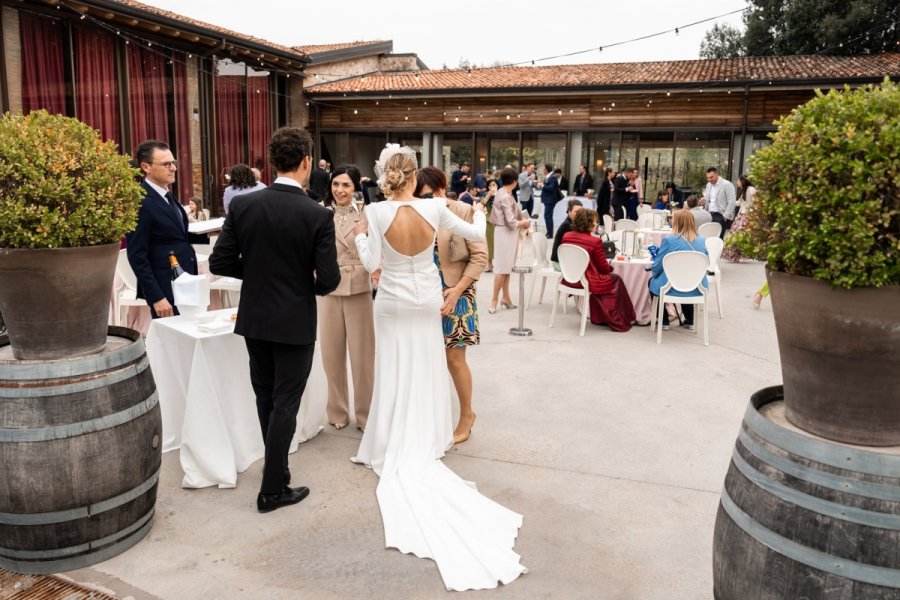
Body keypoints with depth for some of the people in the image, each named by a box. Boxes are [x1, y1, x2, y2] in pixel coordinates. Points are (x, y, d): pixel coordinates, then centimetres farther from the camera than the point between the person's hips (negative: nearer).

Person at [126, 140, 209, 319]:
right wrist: (156, 298, -19)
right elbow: (137, 256, -18)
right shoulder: (141, 203, -17)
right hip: (166, 291, -8)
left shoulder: (167, 195, 10)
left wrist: (205, 235, 4)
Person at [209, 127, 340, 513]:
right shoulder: (318, 215, -16)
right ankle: (273, 489, 15)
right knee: (285, 403, 7)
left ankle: (276, 469, 38)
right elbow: (329, 281, -16)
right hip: (295, 323, -4)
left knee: (265, 398, 20)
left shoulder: (242, 205, -7)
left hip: (254, 319, 4)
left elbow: (220, 263, -5)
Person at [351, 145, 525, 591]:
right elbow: (477, 235, -1)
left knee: (396, 376, 11)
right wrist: (479, 213, 21)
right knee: (425, 376, 15)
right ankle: (422, 446, 26)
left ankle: (397, 450, 18)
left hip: (392, 305, -1)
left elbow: (372, 263, -13)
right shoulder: (434, 209, -14)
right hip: (427, 304, 1)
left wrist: (360, 236, 6)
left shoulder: (376, 212, -17)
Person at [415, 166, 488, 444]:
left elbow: (480, 257, -8)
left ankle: (467, 414, 23)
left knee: (455, 358, 3)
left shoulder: (463, 212, -8)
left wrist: (457, 290, -14)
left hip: (455, 294, -3)